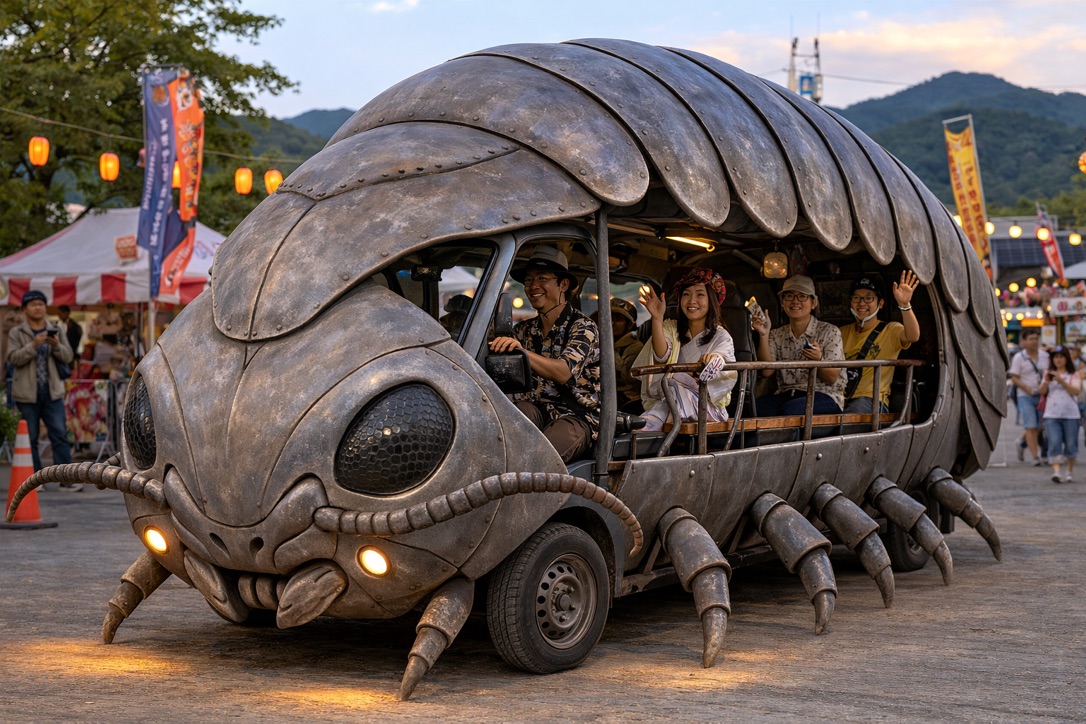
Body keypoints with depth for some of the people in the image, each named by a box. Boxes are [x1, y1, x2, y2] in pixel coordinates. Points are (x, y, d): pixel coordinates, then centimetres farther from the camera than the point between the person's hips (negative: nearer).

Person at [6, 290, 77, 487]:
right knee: (30, 439, 3)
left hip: (52, 392, 2)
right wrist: (34, 345, -22)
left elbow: (68, 357, 4)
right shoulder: (16, 333, 3)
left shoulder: (56, 332, 11)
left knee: (60, 435, -3)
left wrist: (56, 345, -15)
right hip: (27, 394, -2)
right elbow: (13, 358, -10)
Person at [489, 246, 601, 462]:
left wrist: (521, 352, -36)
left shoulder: (583, 327, -2)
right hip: (534, 410, 5)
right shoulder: (523, 331, 18)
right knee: (520, 410, -33)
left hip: (576, 416, -5)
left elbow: (563, 373, -21)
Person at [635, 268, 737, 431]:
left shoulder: (720, 337, 6)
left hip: (707, 407, -2)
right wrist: (657, 318, -21)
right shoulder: (671, 329, 14)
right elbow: (662, 357, -8)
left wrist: (716, 359, -41)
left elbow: (729, 374, -15)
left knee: (674, 388, -32)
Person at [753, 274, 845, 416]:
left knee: (791, 409, -39)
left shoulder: (829, 332, 6)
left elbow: (832, 379, -2)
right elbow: (766, 371, 0)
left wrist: (819, 359, -23)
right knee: (756, 406, -33)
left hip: (824, 395, -3)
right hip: (786, 395, 3)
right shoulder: (777, 335, 16)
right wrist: (763, 335, -9)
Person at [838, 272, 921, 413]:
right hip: (839, 399, 3)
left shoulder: (890, 331, 7)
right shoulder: (842, 332, 21)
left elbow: (912, 336, -16)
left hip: (871, 400, -3)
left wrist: (905, 305, -32)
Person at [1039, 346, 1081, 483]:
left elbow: (1076, 391, -8)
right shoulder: (1048, 373, 13)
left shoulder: (1073, 375, 7)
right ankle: (1055, 472, -23)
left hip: (1070, 414, 0)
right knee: (1054, 443, -13)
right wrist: (1046, 381, -16)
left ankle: (1069, 473, 18)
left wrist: (1061, 381, -21)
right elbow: (1042, 391, 3)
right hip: (1052, 415, 0)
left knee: (1070, 445, 4)